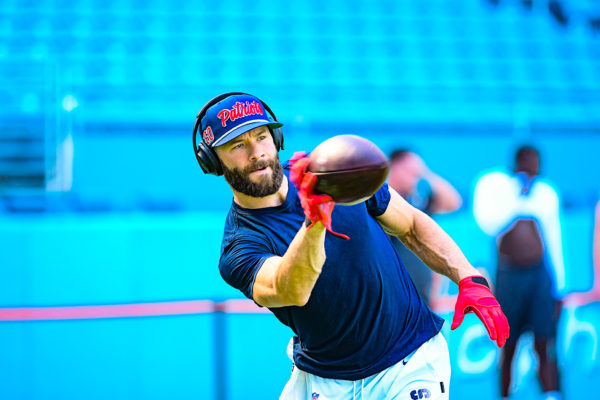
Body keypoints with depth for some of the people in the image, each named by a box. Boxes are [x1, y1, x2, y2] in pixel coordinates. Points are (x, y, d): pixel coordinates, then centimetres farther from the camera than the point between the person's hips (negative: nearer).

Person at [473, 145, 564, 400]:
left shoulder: (546, 193, 10)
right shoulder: (493, 184, 1)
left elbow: (554, 243, 13)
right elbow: (488, 225, -16)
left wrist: (559, 289, 10)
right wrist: (518, 198, -16)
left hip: (540, 274, 1)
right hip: (508, 275, -1)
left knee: (544, 346, -9)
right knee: (507, 348, 3)